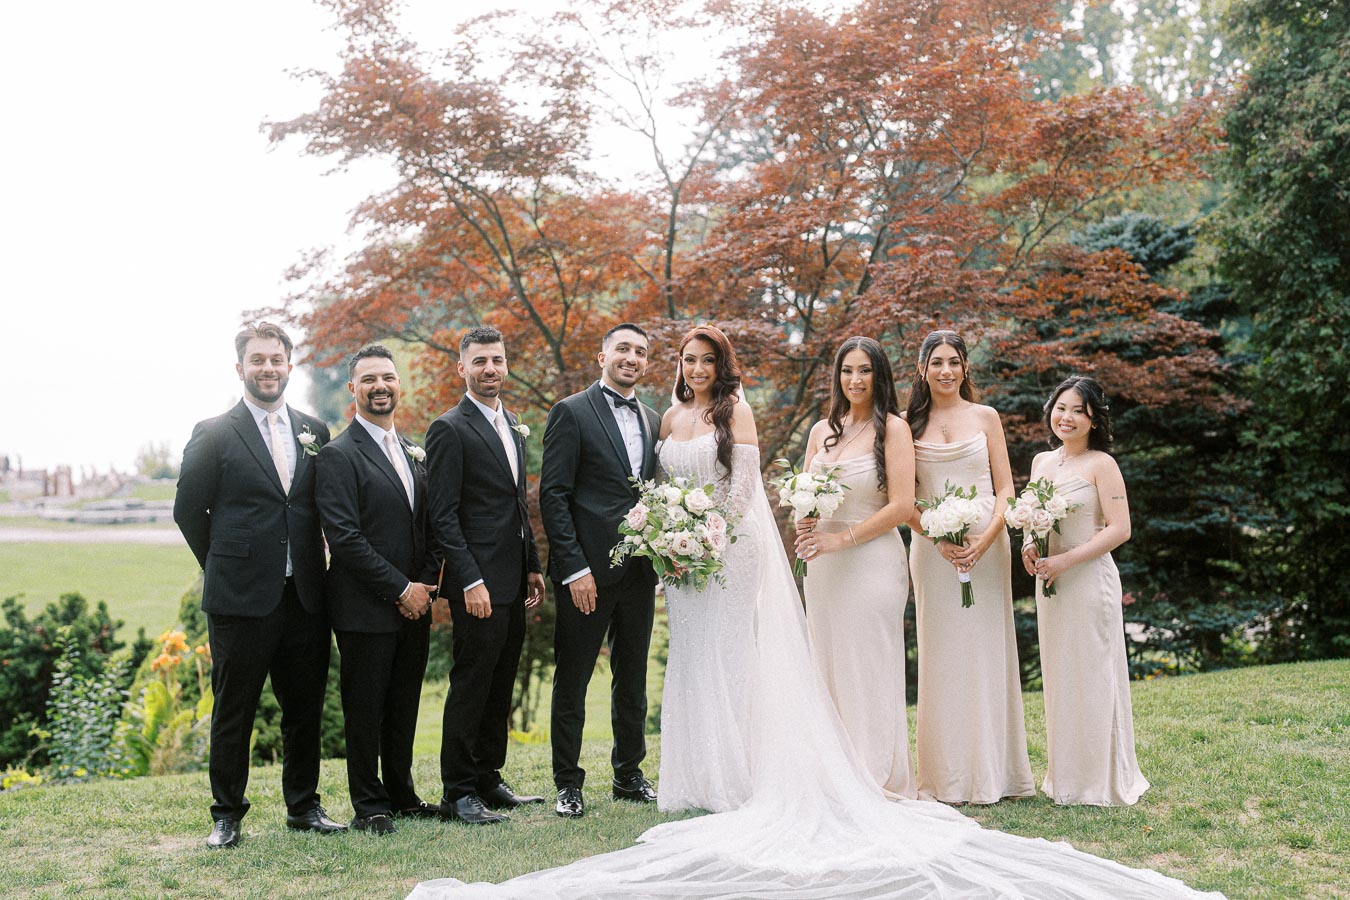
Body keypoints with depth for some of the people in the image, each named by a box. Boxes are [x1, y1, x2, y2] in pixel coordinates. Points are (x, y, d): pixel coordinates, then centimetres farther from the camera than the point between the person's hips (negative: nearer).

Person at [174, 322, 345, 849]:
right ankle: (227, 815, 16)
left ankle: (303, 806, 24)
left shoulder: (314, 432, 10)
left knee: (305, 710, 11)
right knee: (233, 712, 5)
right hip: (242, 598, -4)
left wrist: (312, 568, 8)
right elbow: (188, 510, 0)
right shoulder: (214, 435, -2)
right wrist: (225, 567, 3)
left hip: (304, 596, 4)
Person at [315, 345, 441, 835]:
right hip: (366, 607, -7)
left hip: (413, 607, 7)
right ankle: (369, 806, 13)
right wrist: (400, 589, -15)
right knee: (365, 709, 2)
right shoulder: (338, 455, -9)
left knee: (404, 706, 14)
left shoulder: (413, 452, 15)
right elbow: (344, 537, -16)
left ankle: (401, 793, 27)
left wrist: (426, 584, 2)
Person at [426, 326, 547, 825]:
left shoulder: (511, 427, 16)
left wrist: (533, 567, 17)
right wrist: (470, 582, -20)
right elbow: (443, 516, -15)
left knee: (500, 688, 13)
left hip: (513, 581, 8)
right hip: (479, 583, -8)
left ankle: (489, 780, 23)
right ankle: (458, 793, 6)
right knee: (470, 686, -2)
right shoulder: (450, 429, -10)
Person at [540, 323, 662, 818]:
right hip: (588, 569, -6)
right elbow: (552, 495, -10)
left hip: (639, 571, 6)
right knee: (572, 680, 3)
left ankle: (629, 774, 27)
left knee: (633, 679, 14)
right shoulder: (571, 413, -4)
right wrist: (574, 568, -16)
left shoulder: (653, 420, 13)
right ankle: (568, 782, 13)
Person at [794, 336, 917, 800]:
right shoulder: (821, 430, 13)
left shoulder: (893, 428, -4)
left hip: (872, 564, -6)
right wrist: (804, 525, -5)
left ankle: (879, 781, 7)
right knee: (829, 670, 7)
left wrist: (841, 539, -14)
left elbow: (901, 505, -11)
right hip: (823, 566, 6)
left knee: (871, 671, -2)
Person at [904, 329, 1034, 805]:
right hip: (931, 546, 0)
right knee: (941, 653, 2)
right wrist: (939, 539, -13)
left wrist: (986, 539, -12)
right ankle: (947, 776, 8)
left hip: (986, 544, 0)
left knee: (985, 650, 2)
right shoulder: (909, 423, 6)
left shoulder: (986, 417, 7)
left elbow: (1005, 488, 4)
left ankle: (991, 770, 11)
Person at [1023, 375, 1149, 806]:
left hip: (1090, 580, -7)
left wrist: (1066, 560, -19)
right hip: (1049, 582, 7)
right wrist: (1030, 546, 1)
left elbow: (1119, 529, -14)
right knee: (1058, 676, 11)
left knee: (1092, 676, -1)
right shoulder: (1041, 461, 11)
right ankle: (1065, 777, 21)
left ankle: (1103, 781, 9)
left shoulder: (1101, 464, -8)